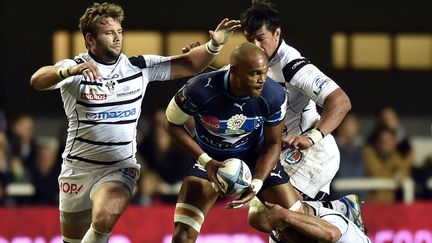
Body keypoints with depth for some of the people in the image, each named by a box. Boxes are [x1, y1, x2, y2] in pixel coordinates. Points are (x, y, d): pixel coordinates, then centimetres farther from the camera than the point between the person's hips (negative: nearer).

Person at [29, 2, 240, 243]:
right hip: (79, 167, 0)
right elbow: (37, 81, -30)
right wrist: (71, 70, -50)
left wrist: (215, 45, -18)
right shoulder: (74, 69, -10)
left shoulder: (139, 67, 1)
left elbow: (190, 65, 1)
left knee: (104, 220, -30)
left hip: (120, 167, 0)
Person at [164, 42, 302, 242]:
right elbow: (172, 124, -12)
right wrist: (205, 161, -21)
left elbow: (273, 144, -8)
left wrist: (257, 183, -24)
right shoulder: (200, 90, -31)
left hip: (255, 156, 2)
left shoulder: (274, 96, -24)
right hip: (210, 158, -2)